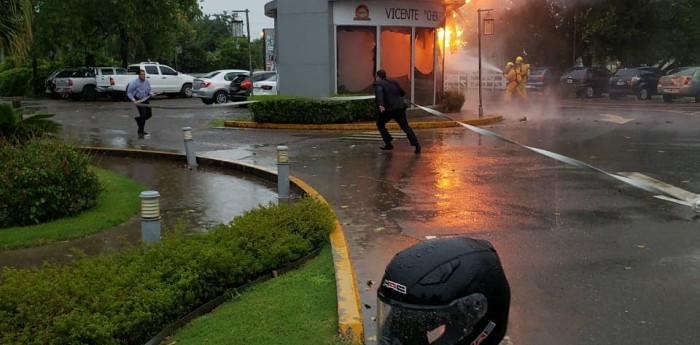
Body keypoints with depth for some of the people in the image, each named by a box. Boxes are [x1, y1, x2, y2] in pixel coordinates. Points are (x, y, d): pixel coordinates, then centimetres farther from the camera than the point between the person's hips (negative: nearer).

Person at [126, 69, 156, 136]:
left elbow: (149, 90, 16)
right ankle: (140, 132, -9)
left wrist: (151, 93, -8)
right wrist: (134, 100, -22)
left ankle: (138, 119, 38)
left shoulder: (147, 82, 2)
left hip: (145, 100, 7)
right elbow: (129, 93, -11)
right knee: (143, 114, -19)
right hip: (138, 100, -7)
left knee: (149, 114, 6)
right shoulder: (134, 83, -15)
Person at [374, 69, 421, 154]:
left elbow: (379, 93, -22)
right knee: (405, 126, 8)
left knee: (380, 124, 20)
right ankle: (416, 145, -7)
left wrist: (380, 105, -36)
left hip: (388, 109, -5)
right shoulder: (393, 82, 17)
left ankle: (388, 144, 17)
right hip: (400, 107, 5)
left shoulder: (378, 84, 0)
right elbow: (403, 93, 17)